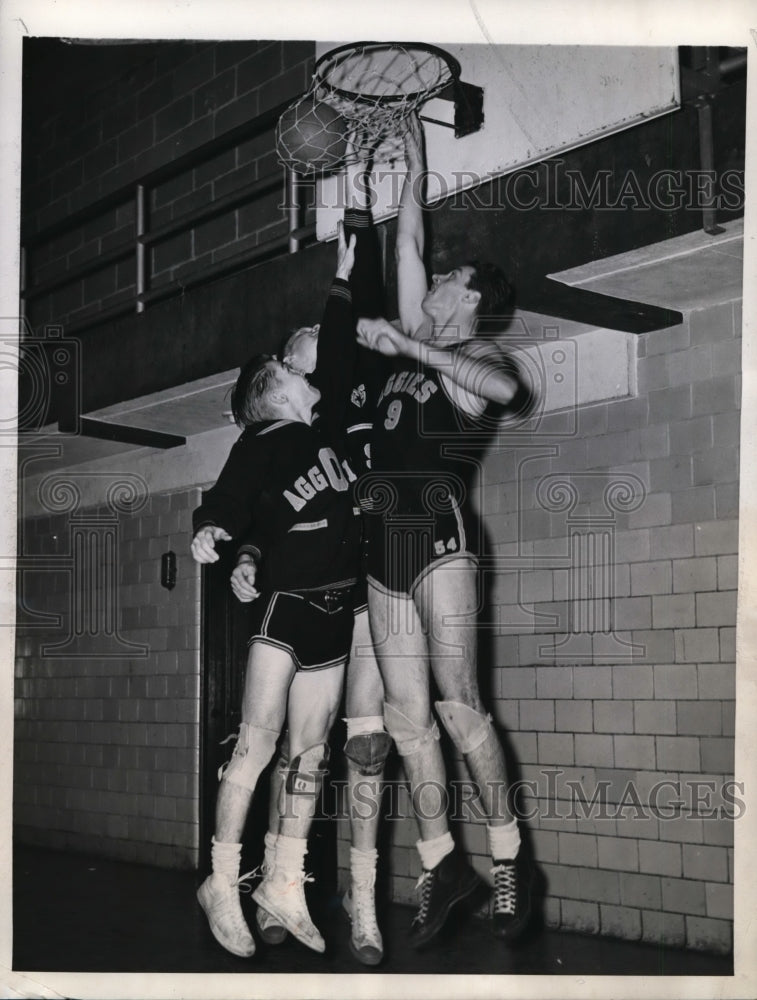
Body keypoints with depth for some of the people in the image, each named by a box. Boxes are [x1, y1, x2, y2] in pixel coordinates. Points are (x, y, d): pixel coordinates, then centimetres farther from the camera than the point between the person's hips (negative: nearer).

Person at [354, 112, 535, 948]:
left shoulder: (481, 357, 4)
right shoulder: (416, 339, 21)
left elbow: (502, 388, -21)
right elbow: (408, 242, 28)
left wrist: (409, 347, -18)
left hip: (441, 530, -6)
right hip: (386, 539, 6)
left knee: (457, 702, -15)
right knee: (406, 715, 2)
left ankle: (507, 857, -8)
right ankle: (442, 863, 6)